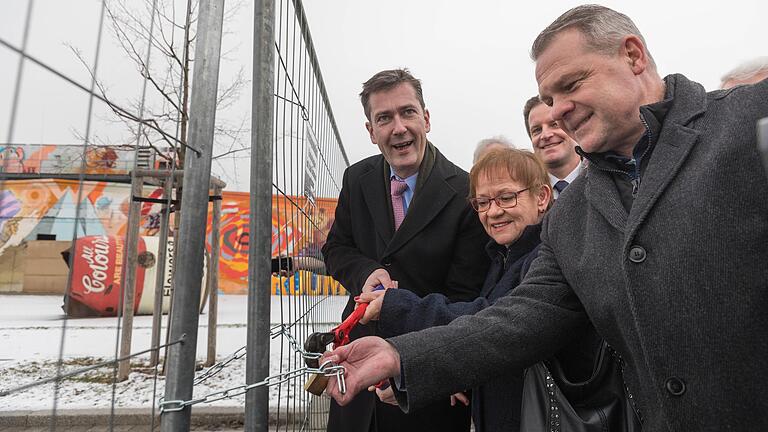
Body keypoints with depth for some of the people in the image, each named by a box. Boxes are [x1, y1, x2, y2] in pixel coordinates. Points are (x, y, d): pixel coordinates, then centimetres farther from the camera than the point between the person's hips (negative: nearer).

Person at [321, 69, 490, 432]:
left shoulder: (466, 194, -17)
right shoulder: (357, 179, -1)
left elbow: (463, 298, -14)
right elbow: (336, 248, 8)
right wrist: (366, 272, -13)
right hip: (360, 350, 5)